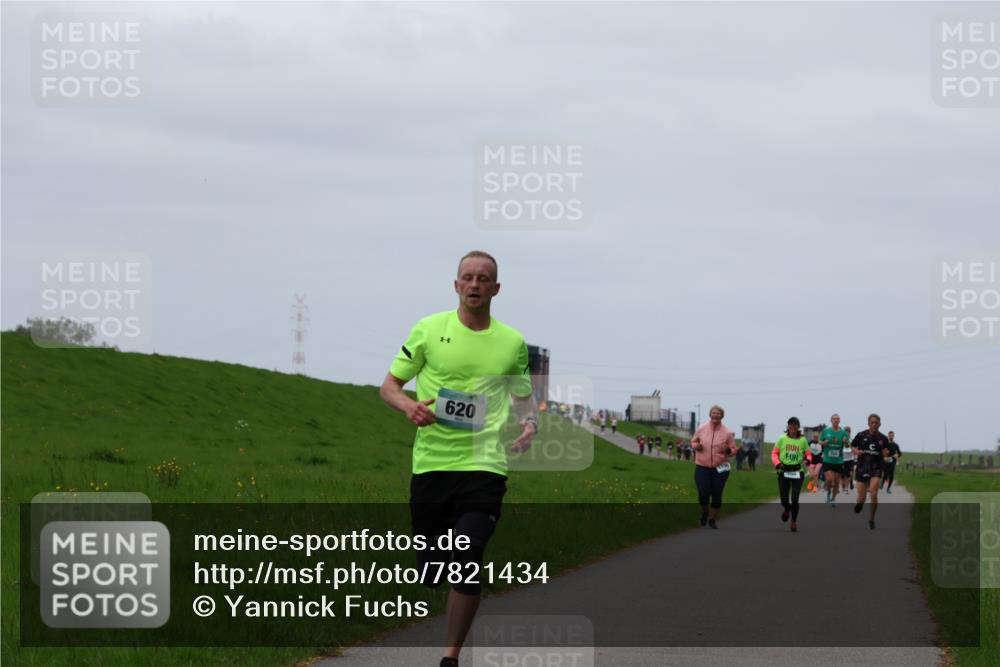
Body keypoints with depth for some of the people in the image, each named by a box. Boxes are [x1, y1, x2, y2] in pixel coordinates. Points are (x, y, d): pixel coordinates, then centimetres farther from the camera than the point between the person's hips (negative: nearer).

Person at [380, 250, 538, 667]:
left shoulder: (512, 342, 7)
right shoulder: (429, 330, 3)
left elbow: (522, 396, 20)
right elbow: (389, 385, 9)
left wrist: (529, 424, -1)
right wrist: (409, 407, -13)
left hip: (484, 465, 0)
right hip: (430, 464, 1)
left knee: (466, 564, -16)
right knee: (429, 569, 4)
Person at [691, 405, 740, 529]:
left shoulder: (727, 433, -3)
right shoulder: (701, 429, 0)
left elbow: (733, 449, 4)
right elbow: (693, 442, 14)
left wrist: (728, 450, -19)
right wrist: (696, 446, -10)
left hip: (720, 468, 0)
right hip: (702, 467, 0)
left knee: (716, 495, 3)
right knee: (703, 493, -8)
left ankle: (712, 519, 22)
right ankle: (704, 512, 23)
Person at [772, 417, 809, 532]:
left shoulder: (803, 440, -1)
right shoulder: (782, 438, -2)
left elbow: (807, 453, 8)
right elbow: (774, 453, 2)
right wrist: (777, 463, -16)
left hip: (797, 472, -1)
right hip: (783, 471, 1)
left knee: (794, 499, -7)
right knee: (784, 500, 1)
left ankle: (794, 522, 13)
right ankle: (786, 509, 40)